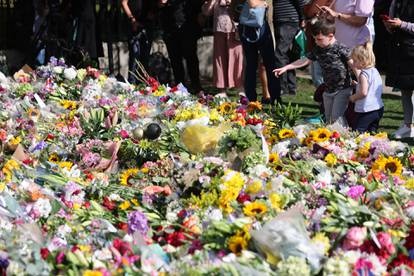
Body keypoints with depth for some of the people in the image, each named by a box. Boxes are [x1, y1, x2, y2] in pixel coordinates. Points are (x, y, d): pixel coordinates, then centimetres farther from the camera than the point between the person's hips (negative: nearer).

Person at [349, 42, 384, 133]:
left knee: (358, 133, -7)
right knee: (372, 132, 14)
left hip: (366, 111, -9)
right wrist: (357, 85, 18)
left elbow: (363, 92, -25)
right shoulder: (375, 71, 10)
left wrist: (353, 97, -7)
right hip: (379, 109, 9)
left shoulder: (364, 74, -17)